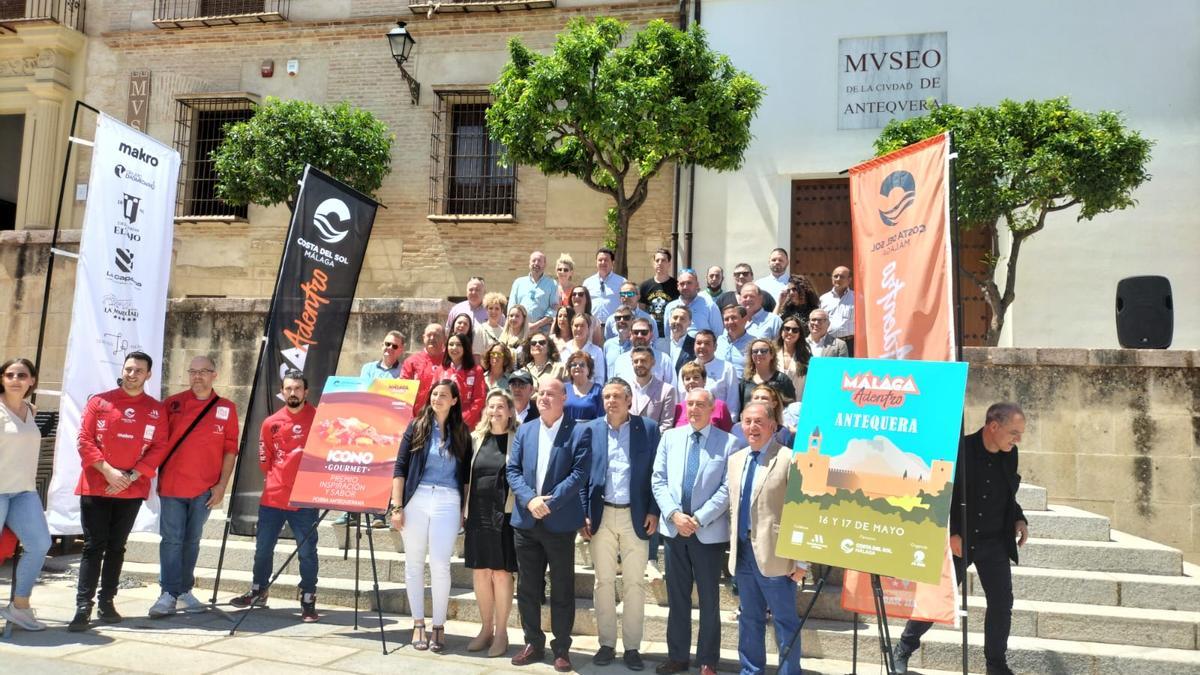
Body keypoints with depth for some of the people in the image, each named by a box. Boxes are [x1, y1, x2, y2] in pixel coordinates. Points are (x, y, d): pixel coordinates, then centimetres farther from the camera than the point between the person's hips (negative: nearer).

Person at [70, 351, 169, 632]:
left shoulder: (156, 409, 4)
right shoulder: (99, 401, 1)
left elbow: (159, 448, 0)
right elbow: (85, 440, -3)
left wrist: (132, 476, -11)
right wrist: (108, 471, -14)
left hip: (132, 490, 1)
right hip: (95, 487, -1)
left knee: (116, 547, 9)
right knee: (94, 546, -3)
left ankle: (107, 602, 18)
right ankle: (83, 607, 0)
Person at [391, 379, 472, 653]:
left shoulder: (461, 433, 8)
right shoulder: (417, 426, 6)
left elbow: (465, 476, 10)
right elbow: (400, 467, 3)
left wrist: (463, 510, 5)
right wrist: (396, 507, -3)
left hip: (448, 502, -1)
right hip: (416, 499, 1)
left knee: (440, 565, -6)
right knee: (414, 563, 6)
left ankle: (439, 626, 7)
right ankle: (418, 624, 18)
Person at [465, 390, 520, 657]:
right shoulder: (476, 438, 10)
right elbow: (467, 477, 13)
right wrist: (464, 511, 10)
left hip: (504, 514, -4)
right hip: (477, 514, 4)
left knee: (501, 572, 1)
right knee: (479, 572, 9)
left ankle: (501, 631, 13)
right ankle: (486, 628, 23)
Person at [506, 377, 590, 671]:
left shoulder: (578, 433, -4)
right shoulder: (524, 431, 10)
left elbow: (579, 473, -13)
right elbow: (512, 470, 4)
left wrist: (550, 503, -19)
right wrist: (529, 499, -13)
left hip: (560, 522, -4)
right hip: (526, 520, 4)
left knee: (562, 589, 5)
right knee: (527, 587, 11)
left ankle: (561, 648, 17)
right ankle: (533, 643, 24)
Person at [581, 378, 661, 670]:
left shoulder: (648, 428, 0)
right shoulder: (591, 429, 3)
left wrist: (653, 511, -6)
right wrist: (582, 514, -3)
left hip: (636, 517, -1)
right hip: (600, 516, 1)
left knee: (634, 584, 4)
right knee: (603, 582, 8)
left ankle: (632, 647, 14)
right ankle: (606, 643, 19)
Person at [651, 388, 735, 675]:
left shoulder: (728, 442, -5)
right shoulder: (669, 438, 6)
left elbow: (728, 488, -10)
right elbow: (658, 480, 2)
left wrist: (699, 518, -15)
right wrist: (674, 514, -12)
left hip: (709, 531, -3)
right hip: (674, 529, 3)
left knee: (708, 599, 8)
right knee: (676, 596, 13)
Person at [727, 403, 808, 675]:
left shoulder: (789, 459, -11)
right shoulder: (735, 459, 11)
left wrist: (802, 561, -14)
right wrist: (734, 544, 12)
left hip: (774, 555, -6)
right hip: (742, 553, 7)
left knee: (785, 621, 5)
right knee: (749, 619, 18)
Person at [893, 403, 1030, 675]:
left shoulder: (1009, 455, 0)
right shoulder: (960, 449, -18)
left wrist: (1019, 519, 0)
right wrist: (950, 533, -19)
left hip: (994, 542, 5)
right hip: (958, 540, -5)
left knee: (1002, 602, 4)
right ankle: (903, 651, 21)